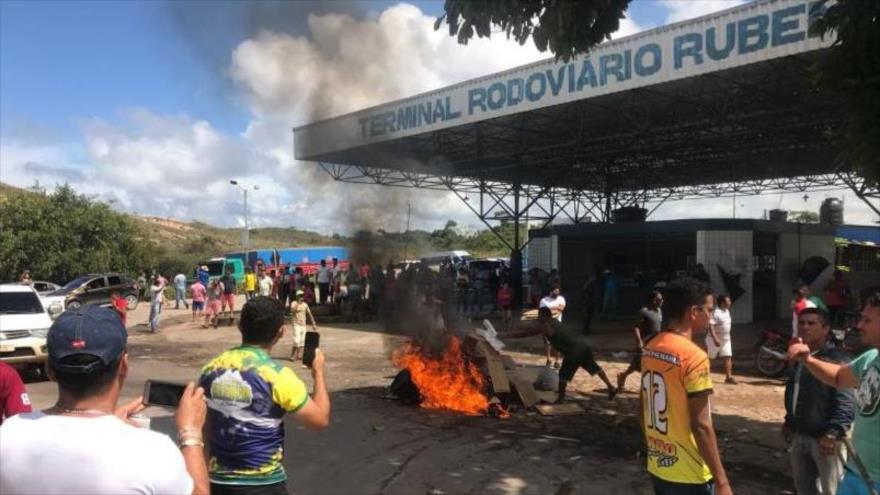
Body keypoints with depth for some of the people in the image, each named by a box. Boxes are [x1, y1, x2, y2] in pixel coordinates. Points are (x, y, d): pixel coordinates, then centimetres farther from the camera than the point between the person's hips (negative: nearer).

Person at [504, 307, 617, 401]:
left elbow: (525, 333, -10)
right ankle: (611, 388, 33)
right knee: (594, 367, 23)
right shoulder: (554, 321, 18)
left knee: (563, 374, 3)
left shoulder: (545, 327, -9)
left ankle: (561, 398, 9)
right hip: (584, 345, 9)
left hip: (575, 350, -9)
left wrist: (504, 335, -6)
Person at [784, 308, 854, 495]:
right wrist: (789, 423, 20)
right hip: (799, 435, 8)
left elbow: (845, 401, -21)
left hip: (825, 437, -8)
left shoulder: (836, 359, -16)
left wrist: (833, 433, -24)